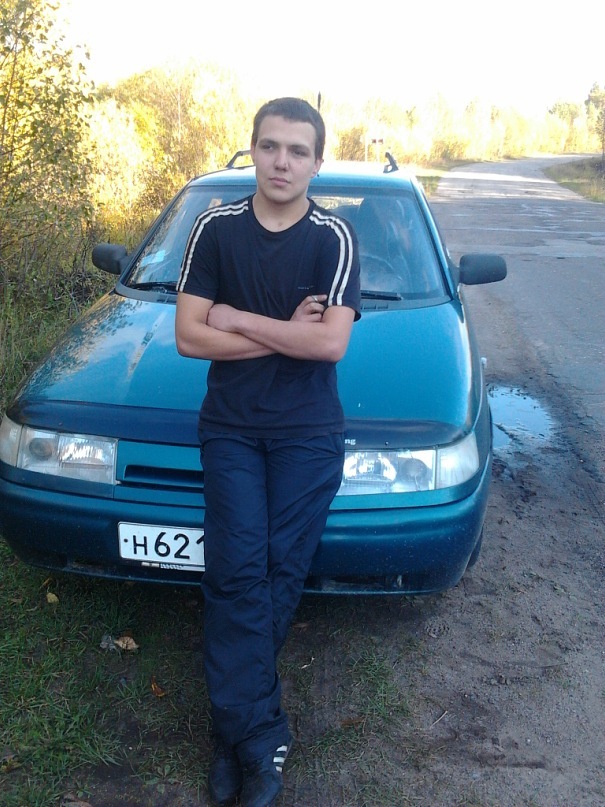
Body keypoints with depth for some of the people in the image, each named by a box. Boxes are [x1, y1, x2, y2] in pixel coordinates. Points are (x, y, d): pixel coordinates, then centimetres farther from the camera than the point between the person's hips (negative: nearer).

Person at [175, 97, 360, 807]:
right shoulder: (215, 228, 2)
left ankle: (235, 725, 20)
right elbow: (188, 336, -4)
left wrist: (238, 320, -11)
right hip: (230, 428, 1)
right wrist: (284, 334, -9)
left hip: (308, 432, -1)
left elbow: (331, 343, -16)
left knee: (281, 574, 1)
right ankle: (261, 739, 5)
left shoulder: (334, 237, -3)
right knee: (238, 574, -6)